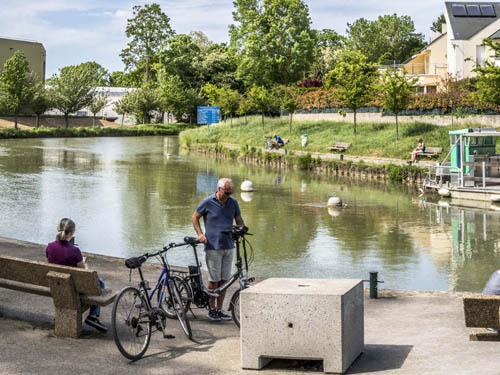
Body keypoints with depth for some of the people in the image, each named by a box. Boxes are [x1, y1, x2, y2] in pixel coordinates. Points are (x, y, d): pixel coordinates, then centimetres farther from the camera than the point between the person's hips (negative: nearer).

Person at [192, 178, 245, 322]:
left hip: (228, 246, 4)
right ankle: (212, 309, 11)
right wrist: (200, 234, -8)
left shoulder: (233, 202, 6)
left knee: (224, 280, 6)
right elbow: (195, 217, 6)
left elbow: (239, 219, 16)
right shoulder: (207, 202, -4)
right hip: (213, 247, -4)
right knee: (214, 280, -2)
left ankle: (219, 309, 16)